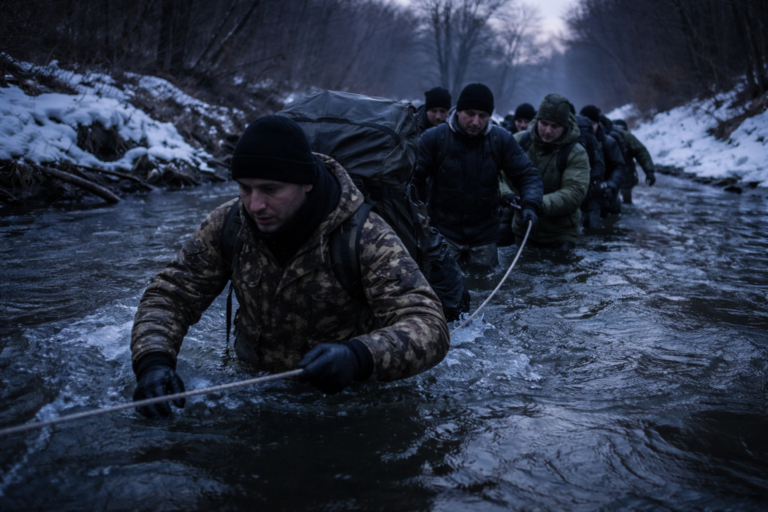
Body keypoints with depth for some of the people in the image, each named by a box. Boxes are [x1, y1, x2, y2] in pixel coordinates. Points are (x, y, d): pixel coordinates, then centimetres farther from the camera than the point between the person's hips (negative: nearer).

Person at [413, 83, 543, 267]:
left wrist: (530, 206, -19)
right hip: (443, 233, -2)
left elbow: (527, 175, -2)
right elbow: (413, 178, -8)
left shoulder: (502, 139, -3)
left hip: (484, 236, 2)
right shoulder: (433, 138, -10)